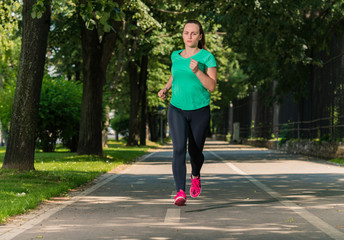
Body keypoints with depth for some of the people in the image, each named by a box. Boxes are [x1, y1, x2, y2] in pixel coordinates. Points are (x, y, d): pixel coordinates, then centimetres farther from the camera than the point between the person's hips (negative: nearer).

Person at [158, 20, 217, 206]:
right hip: (177, 109, 2)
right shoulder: (176, 56, 8)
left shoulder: (207, 57, -5)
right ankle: (180, 192, -25)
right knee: (179, 148, -18)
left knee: (195, 151, 9)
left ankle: (195, 176, 45)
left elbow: (212, 86, -12)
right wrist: (166, 88, 13)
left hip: (199, 111, -2)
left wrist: (197, 71, -25)